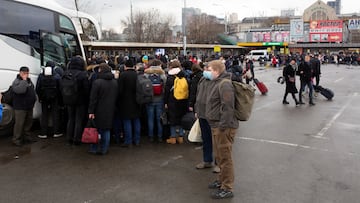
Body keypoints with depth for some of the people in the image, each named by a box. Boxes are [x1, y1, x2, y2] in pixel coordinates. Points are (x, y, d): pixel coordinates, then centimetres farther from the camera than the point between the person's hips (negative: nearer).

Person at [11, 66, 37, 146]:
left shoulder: (29, 80, 13)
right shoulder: (16, 81, -12)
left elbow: (33, 91, 24)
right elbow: (20, 90, -32)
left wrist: (34, 99, 14)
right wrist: (24, 80, -27)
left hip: (29, 106, 8)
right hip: (20, 107, -8)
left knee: (28, 122, 15)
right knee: (19, 123, -7)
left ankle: (26, 136, 27)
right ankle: (16, 139, 2)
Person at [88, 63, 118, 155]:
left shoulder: (97, 82, -15)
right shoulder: (115, 82, 6)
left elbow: (93, 98, -14)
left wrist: (91, 111, -11)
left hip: (99, 110, -5)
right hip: (110, 110, 5)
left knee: (96, 129, 7)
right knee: (106, 129, 9)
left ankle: (94, 149, 15)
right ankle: (104, 149, 14)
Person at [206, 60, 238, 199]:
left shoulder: (225, 84, -18)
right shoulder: (218, 83, 16)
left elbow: (228, 107, -25)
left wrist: (222, 126, -24)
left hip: (223, 127, -11)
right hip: (216, 126, 11)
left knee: (225, 157, -2)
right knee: (220, 156, 21)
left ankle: (227, 189, 8)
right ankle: (222, 180, 37)